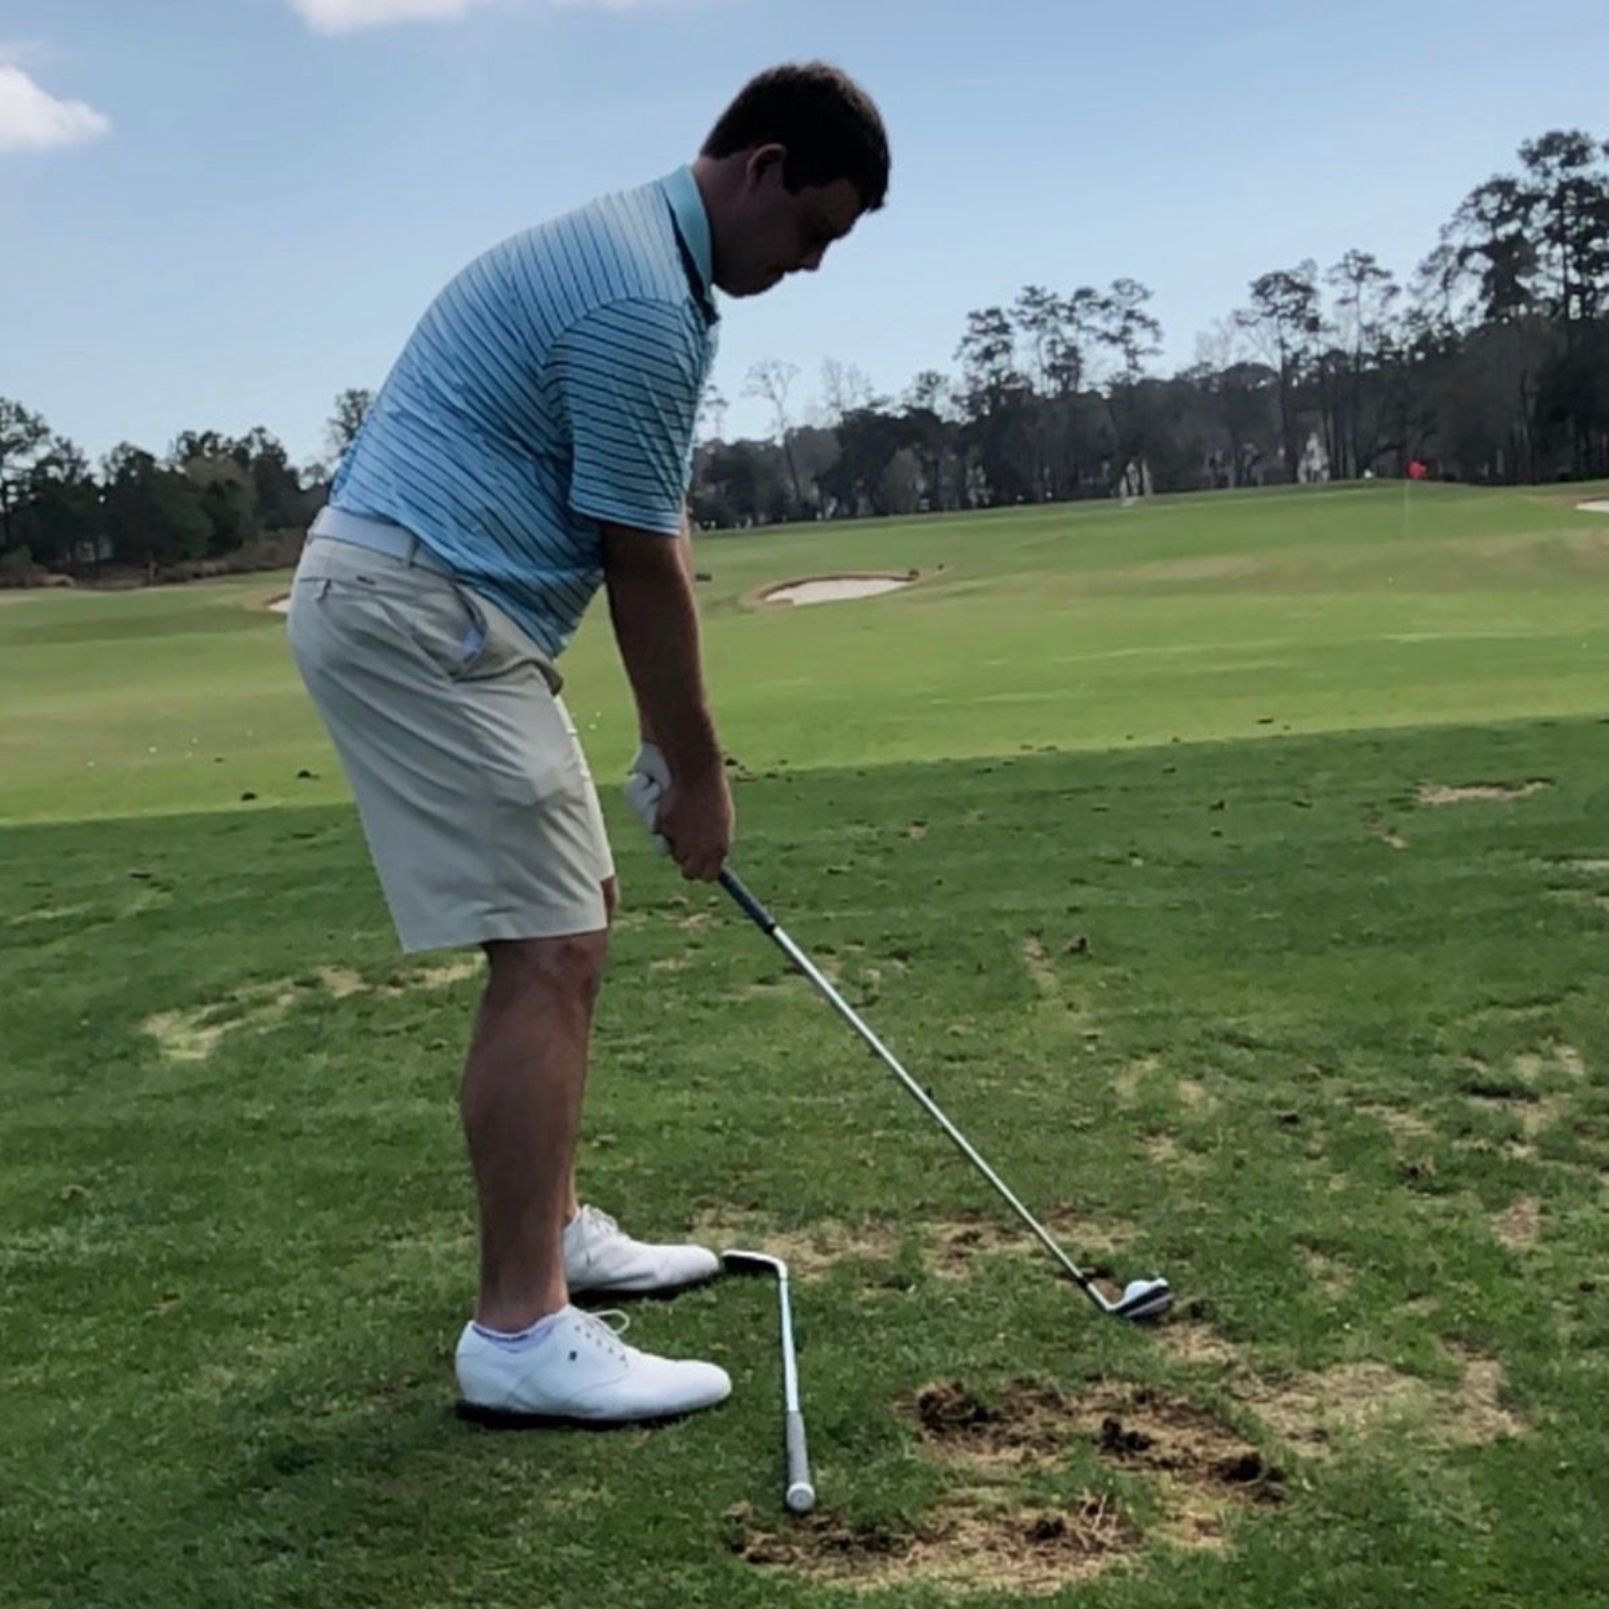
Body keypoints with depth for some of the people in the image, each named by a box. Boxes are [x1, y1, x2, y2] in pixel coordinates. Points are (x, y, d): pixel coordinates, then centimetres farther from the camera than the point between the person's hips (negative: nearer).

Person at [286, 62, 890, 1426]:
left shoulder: (641, 258, 17)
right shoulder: (642, 302, -18)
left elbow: (654, 537, 16)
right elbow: (643, 570, -14)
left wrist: (665, 738, 14)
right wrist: (697, 773, -3)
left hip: (426, 606, 11)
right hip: (421, 611, -11)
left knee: (565, 925, 16)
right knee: (547, 953, -11)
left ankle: (554, 1230, 27)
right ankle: (521, 1331, -6)